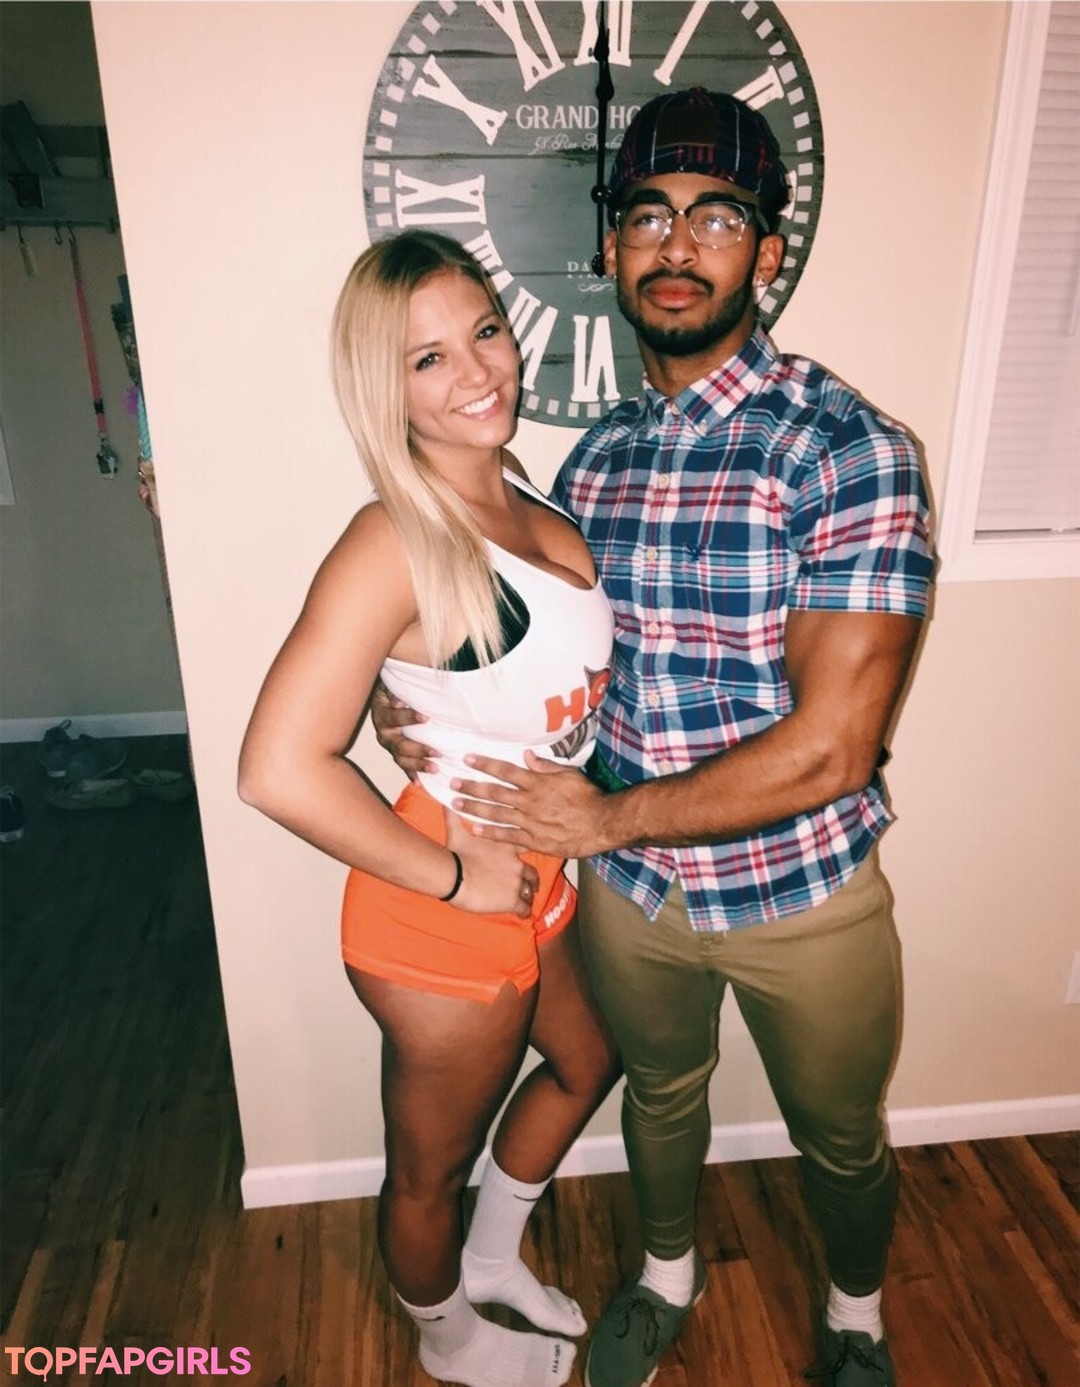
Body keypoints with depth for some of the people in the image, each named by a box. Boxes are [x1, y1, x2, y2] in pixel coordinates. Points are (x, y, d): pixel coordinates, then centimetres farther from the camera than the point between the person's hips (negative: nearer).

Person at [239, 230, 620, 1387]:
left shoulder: (523, 501, -1)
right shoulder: (395, 543, -25)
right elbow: (279, 769, -32)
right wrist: (454, 879, -21)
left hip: (538, 879, 9)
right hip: (443, 912, -8)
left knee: (586, 1061, 31)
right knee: (430, 1166, 20)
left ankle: (492, 1261, 58)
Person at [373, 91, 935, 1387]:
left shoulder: (848, 447, -20)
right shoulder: (594, 455, -2)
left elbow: (827, 749, -25)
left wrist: (610, 817, -19)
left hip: (801, 892, -4)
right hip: (628, 883, 4)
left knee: (839, 1137, 22)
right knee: (659, 1090, 28)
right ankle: (668, 1275, 60)